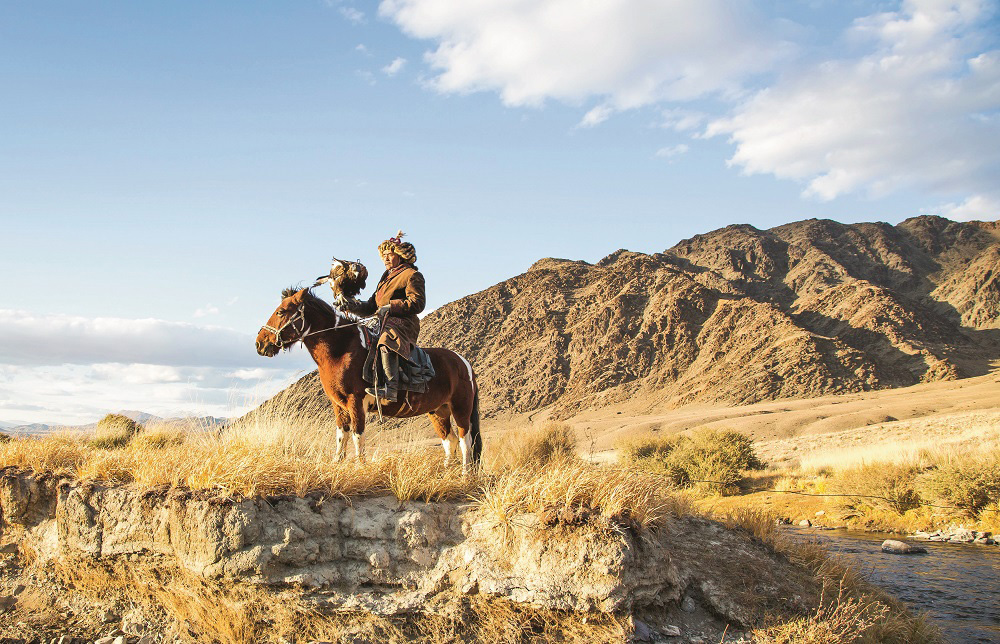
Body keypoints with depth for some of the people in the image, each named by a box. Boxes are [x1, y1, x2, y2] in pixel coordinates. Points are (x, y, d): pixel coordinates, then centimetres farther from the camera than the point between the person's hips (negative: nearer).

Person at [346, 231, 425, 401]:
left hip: (403, 323, -10)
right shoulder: (386, 277, 29)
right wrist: (356, 306, 6)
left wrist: (390, 307, -15)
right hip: (382, 323, 10)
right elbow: (372, 306, 27)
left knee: (386, 342, -39)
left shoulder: (412, 275, 3)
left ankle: (390, 388, -50)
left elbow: (417, 303, -10)